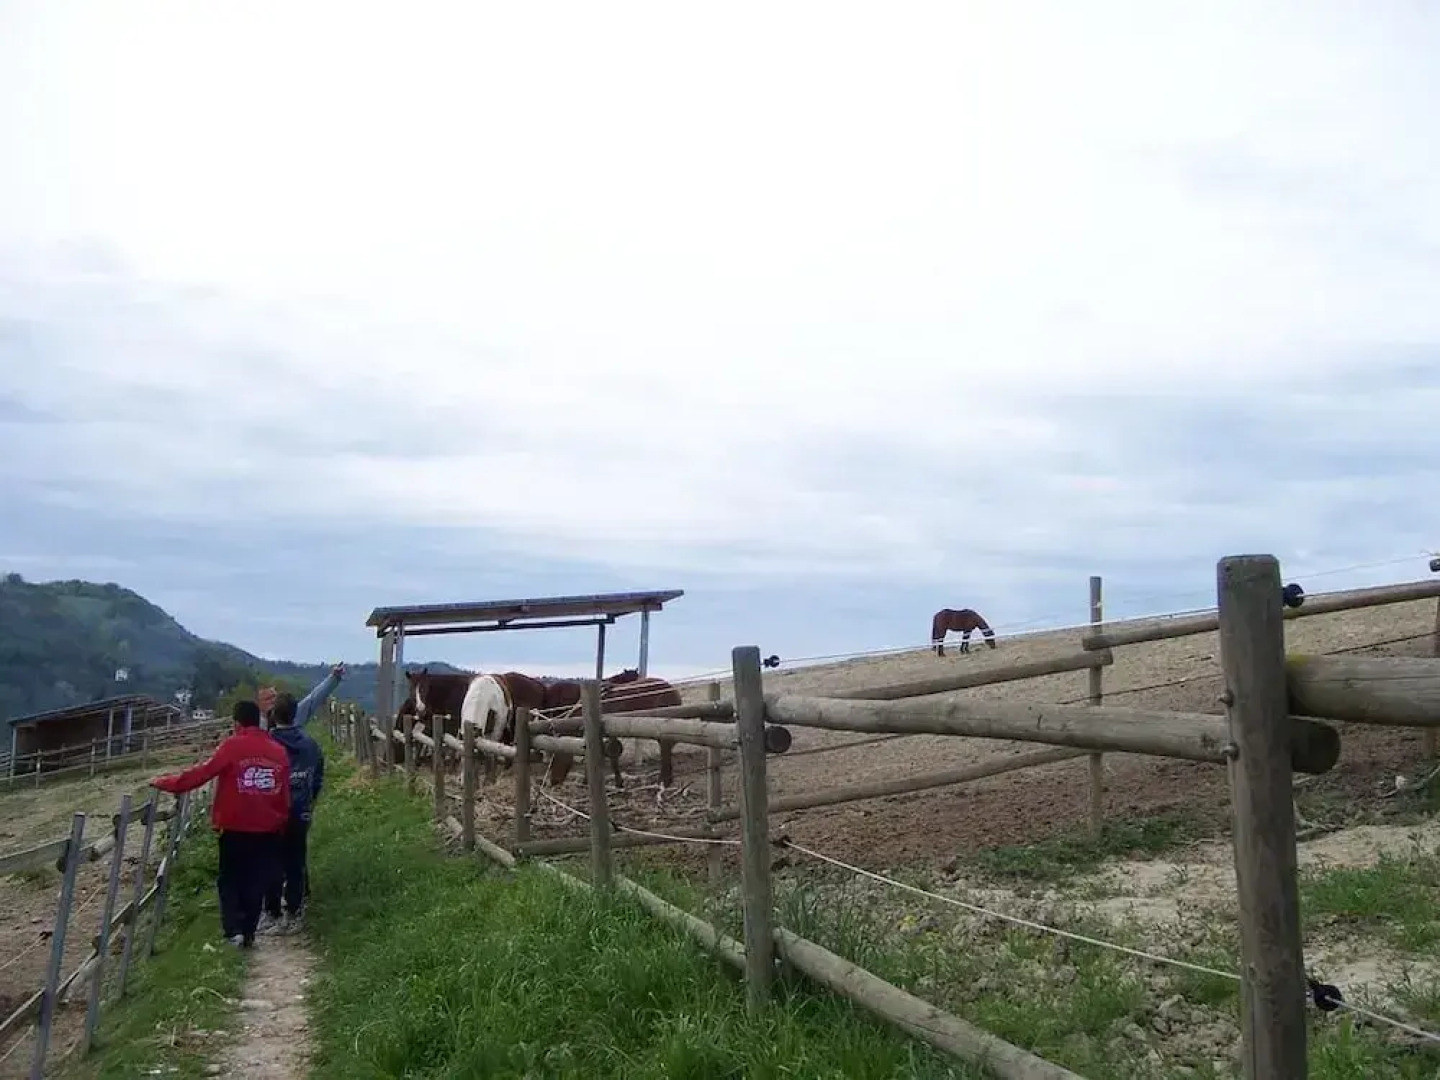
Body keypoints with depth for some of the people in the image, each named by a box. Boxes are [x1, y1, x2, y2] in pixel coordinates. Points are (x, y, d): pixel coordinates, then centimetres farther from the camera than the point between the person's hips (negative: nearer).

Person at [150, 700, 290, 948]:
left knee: (230, 880, 11)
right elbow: (284, 795, 8)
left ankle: (234, 930, -2)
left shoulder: (232, 746, -9)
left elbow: (201, 772, -10)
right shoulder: (279, 752, 3)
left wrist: (165, 783, 1)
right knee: (255, 883, 12)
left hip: (235, 829, -3)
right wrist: (280, 823, 18)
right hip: (268, 830, 3)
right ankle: (248, 932, 13)